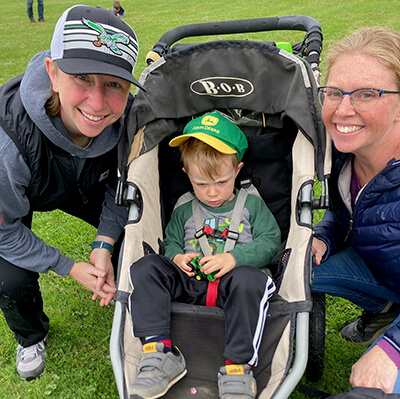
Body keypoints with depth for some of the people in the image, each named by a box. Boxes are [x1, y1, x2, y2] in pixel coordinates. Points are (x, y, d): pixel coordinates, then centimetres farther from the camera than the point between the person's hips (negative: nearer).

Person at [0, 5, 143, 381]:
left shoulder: (127, 117, -33)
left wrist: (103, 244, -20)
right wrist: (71, 268, -21)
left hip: (82, 186, 4)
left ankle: (117, 288, 31)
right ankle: (31, 337, 19)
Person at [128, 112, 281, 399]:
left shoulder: (252, 206, 12)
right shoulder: (183, 212, 20)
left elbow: (270, 242, 4)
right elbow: (171, 243, 23)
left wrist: (233, 258, -13)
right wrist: (177, 257, -3)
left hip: (231, 286, -3)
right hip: (190, 284, 3)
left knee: (249, 279, -38)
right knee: (145, 268, -20)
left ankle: (239, 367, -33)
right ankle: (161, 352, -29)